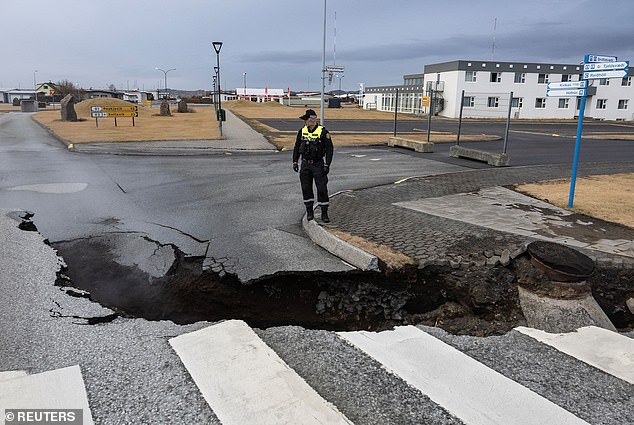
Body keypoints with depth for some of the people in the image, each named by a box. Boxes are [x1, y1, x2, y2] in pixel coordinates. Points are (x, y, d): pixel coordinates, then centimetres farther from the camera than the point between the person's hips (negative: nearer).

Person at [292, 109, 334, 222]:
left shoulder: (323, 132, -10)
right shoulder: (302, 131, 4)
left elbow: (329, 149, -8)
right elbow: (297, 147, 13)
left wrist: (327, 165, -13)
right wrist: (295, 162, 5)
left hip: (318, 165, -4)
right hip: (305, 165, 4)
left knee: (322, 189, -4)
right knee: (306, 189, 6)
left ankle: (324, 213, 6)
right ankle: (309, 212, 19)